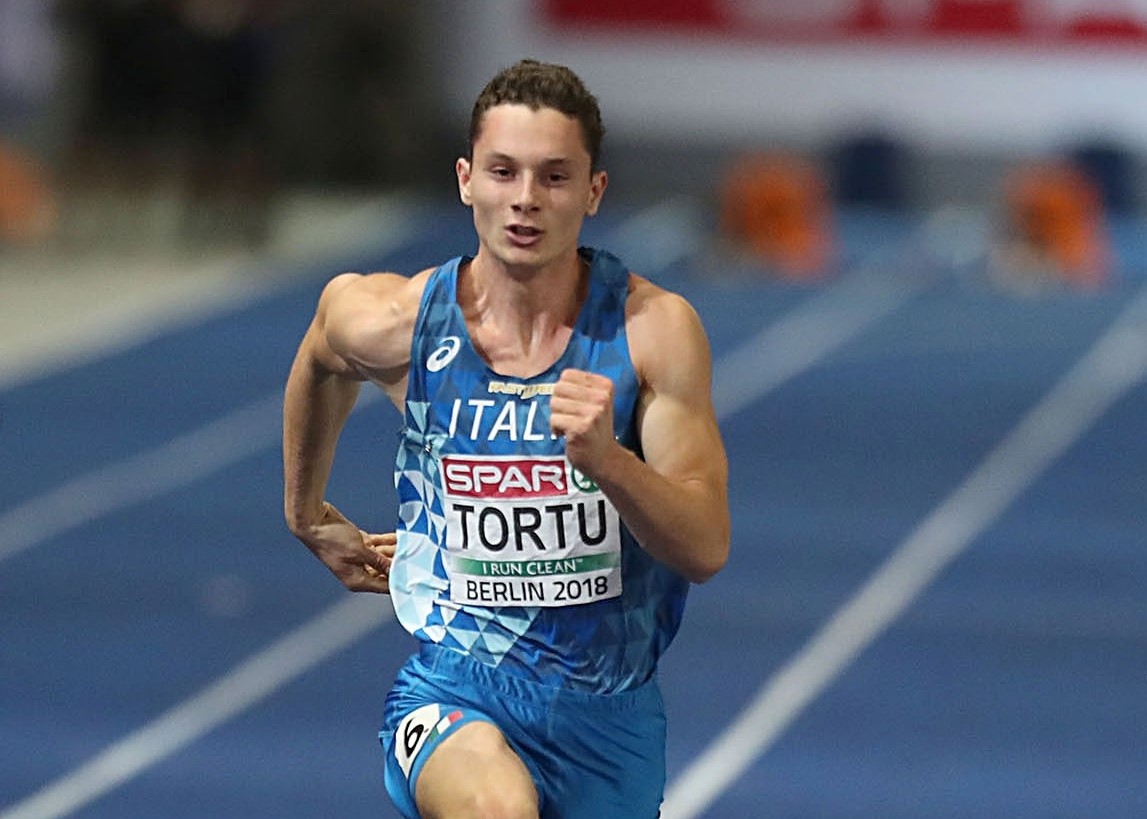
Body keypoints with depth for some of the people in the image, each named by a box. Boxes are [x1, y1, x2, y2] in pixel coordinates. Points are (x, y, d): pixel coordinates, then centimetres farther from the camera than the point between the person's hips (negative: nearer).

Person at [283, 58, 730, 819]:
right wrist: (309, 517, 29)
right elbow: (320, 363, 17)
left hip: (608, 707, 2)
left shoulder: (654, 328, -12)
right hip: (454, 694, -2)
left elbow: (706, 549, -15)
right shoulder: (394, 322, -9)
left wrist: (604, 459, -33)